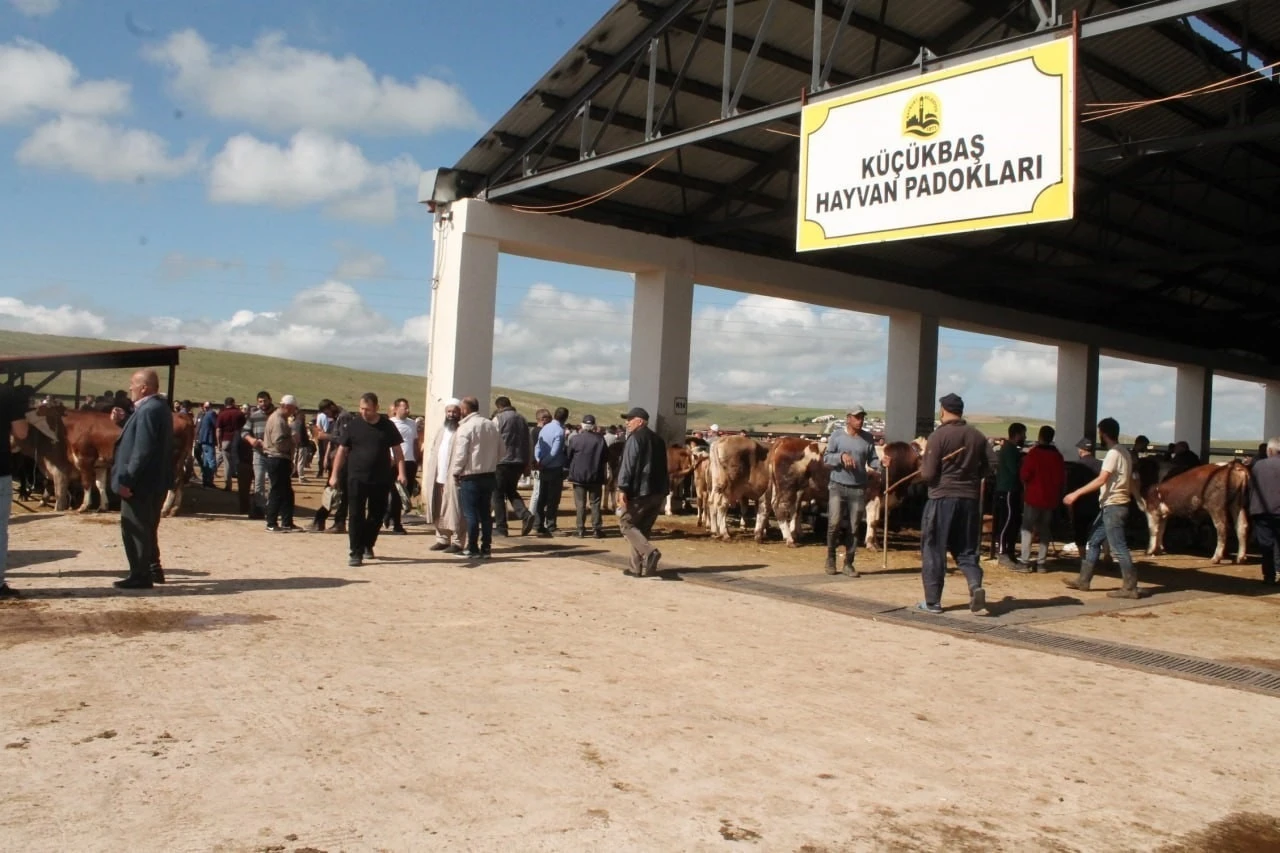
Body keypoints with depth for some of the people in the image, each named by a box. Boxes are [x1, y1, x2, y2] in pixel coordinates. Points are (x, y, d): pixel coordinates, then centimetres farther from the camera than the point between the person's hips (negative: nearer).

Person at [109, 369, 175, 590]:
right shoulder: (158, 407, 13)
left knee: (134, 529, -3)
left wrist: (127, 480, -23)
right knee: (147, 528, 19)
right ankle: (152, 569, 28)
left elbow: (142, 450, -25)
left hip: (141, 482, -10)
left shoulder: (148, 410, -19)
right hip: (154, 481, 10)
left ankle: (140, 576, 3)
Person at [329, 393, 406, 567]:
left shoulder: (387, 425, 3)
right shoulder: (353, 425, 1)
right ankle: (356, 553, -1)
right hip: (357, 478, -1)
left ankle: (367, 546, 30)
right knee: (356, 516, -4)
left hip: (381, 479, 1)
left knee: (377, 515, 10)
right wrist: (334, 474, 0)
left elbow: (396, 450, 4)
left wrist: (401, 472, -7)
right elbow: (342, 450, 4)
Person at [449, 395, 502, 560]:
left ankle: (472, 549, 1)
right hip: (489, 475, 6)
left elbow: (460, 453, -15)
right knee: (486, 513, 9)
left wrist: (455, 472, -3)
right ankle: (486, 548, 12)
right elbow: (500, 452, 13)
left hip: (470, 477, -6)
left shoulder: (465, 427, -13)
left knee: (471, 514, -1)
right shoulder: (492, 426, 8)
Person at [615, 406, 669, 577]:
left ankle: (649, 552, -18)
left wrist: (622, 488, -18)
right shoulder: (657, 439, 18)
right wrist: (664, 491, 23)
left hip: (639, 491, -8)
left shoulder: (635, 438, -7)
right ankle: (638, 567, 11)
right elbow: (663, 467, 20)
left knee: (625, 523, 3)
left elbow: (628, 465, -15)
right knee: (643, 528, 13)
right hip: (658, 491, 8)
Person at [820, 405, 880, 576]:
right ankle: (830, 557, 11)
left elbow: (872, 460, 6)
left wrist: (882, 464, -14)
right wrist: (841, 456, -18)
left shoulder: (867, 438, 7)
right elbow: (826, 459, -1)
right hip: (837, 486, -2)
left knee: (853, 527, 5)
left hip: (858, 489, 2)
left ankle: (848, 563, 14)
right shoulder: (837, 435, 0)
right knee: (835, 523, -9)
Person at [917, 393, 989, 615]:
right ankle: (975, 585, -11)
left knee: (933, 550, 6)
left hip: (942, 498, -4)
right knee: (966, 549, 14)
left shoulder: (939, 436, -10)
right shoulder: (978, 437, 4)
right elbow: (985, 469, 14)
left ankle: (932, 602, 9)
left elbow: (928, 474, -11)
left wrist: (922, 468, 10)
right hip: (970, 499, 4)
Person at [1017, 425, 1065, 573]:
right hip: (1050, 498, 5)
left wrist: (1025, 485, 9)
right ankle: (1041, 563, 8)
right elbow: (1062, 479, 8)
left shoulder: (1034, 453, -11)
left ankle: (1025, 562, -7)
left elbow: (1024, 475, -12)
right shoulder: (1057, 456, 5)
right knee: (1045, 530, 11)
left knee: (1027, 529, 0)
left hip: (1033, 496, -5)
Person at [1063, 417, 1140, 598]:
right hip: (1114, 506, 10)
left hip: (1113, 506, -10)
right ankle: (1083, 580, 18)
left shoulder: (1113, 454, -15)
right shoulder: (1124, 452, 14)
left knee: (1118, 547, -6)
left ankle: (1130, 587, -2)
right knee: (1093, 541, 13)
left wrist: (1076, 493, -25)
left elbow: (1101, 480, -25)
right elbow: (1130, 482, 19)